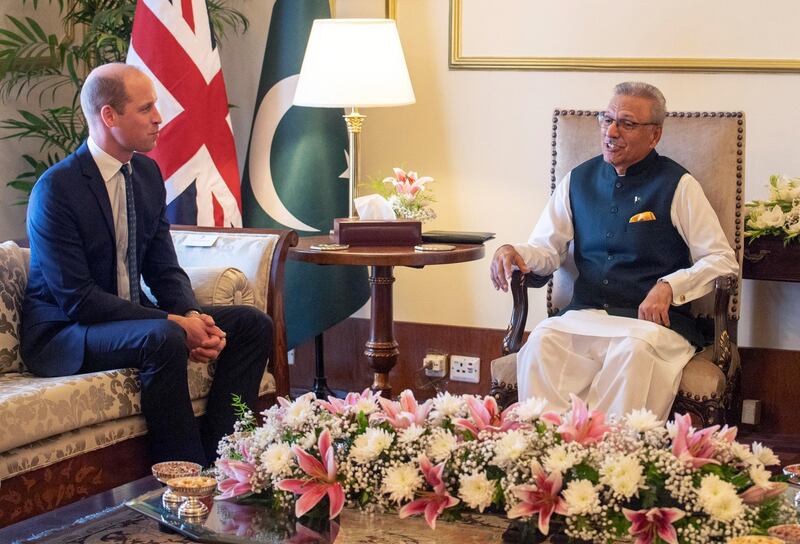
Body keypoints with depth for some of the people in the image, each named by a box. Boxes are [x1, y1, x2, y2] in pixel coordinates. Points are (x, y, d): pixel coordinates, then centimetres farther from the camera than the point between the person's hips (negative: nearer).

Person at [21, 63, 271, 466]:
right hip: (62, 334, -8)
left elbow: (164, 269, 9)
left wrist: (194, 317, -14)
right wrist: (174, 323, -26)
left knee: (253, 324, -3)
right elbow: (76, 298, -22)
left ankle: (216, 458, -7)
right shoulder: (56, 188, -18)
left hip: (131, 319, 8)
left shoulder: (147, 173, 6)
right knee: (163, 340, -36)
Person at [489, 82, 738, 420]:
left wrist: (669, 287, -12)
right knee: (542, 341, -30)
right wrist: (514, 253, -6)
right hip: (584, 316, 3)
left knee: (634, 349, -37)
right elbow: (546, 250, 17)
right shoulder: (578, 180, 17)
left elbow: (722, 260, 2)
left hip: (651, 320, -3)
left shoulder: (678, 186, 4)